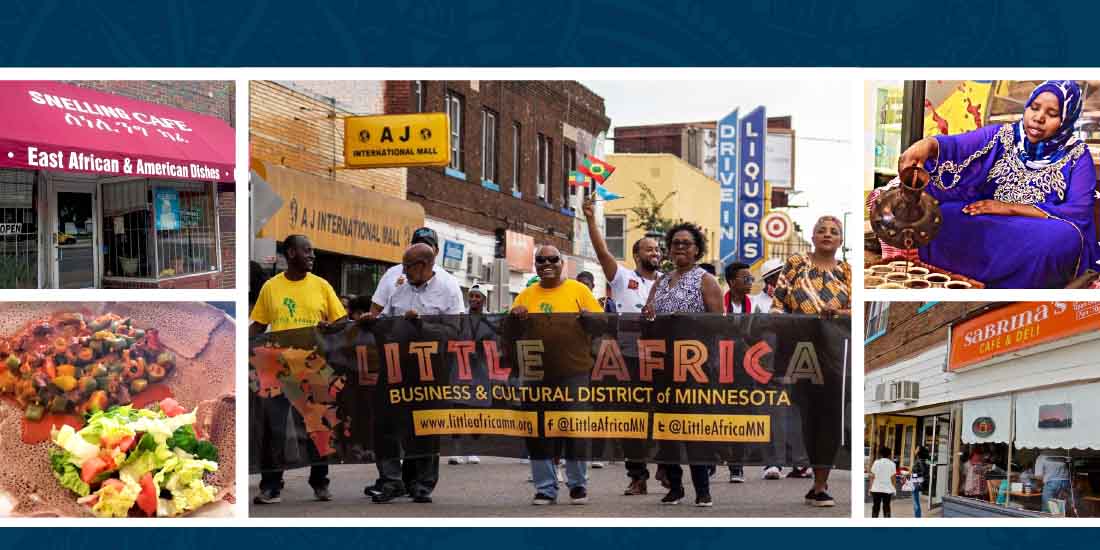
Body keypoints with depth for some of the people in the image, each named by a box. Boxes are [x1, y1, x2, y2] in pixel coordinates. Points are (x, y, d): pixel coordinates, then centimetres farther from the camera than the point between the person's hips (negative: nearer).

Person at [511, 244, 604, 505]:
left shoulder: (578, 290, 4)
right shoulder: (526, 295, 10)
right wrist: (514, 315, -10)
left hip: (575, 369, -2)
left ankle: (578, 485, 18)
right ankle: (545, 488, 11)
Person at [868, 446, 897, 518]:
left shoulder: (876, 462, -1)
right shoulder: (892, 464, 0)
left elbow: (872, 476, -1)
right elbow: (892, 477, -2)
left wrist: (870, 487, 5)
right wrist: (893, 489, 6)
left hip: (876, 489, 0)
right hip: (888, 489, 0)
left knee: (875, 507, 6)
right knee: (886, 508, 5)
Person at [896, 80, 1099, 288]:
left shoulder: (1076, 155, 3)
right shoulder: (1003, 136, 6)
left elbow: (1079, 212, -9)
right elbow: (955, 146, -12)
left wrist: (1010, 208, -15)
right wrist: (927, 145, -37)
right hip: (989, 225, 1)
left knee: (1066, 235, -36)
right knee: (942, 216, -27)